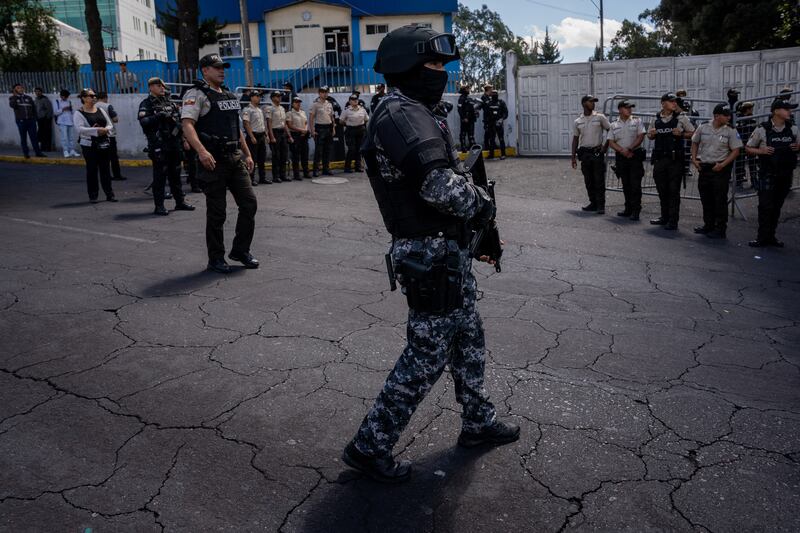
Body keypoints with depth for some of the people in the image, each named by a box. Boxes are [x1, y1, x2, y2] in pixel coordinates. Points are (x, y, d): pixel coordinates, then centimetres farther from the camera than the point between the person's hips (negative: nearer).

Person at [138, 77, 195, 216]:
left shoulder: (170, 102, 17)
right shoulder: (146, 104, -2)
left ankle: (180, 202, 22)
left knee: (175, 174, 13)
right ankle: (159, 206, -1)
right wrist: (158, 116, -27)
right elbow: (143, 121, -16)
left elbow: (179, 118, 24)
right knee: (160, 176, -5)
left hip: (174, 143, 6)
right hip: (159, 145, -6)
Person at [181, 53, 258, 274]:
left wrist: (247, 154, 18)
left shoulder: (230, 95, 18)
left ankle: (240, 250, 17)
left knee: (249, 203, 3)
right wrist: (202, 151, -33)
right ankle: (216, 259, 13)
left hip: (235, 159, 7)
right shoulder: (197, 94, -6)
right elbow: (187, 125, -19)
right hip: (213, 161, -7)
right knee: (216, 212, 0)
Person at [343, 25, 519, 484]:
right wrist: (482, 203, -15)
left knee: (469, 337, 20)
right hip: (434, 255, -10)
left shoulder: (414, 113, 16)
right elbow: (439, 185, -33)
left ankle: (479, 422, 38)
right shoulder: (404, 114, -19)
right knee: (428, 352, -1)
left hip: (446, 249, 10)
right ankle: (370, 446, 11)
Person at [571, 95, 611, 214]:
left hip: (598, 152, -3)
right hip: (585, 153, 3)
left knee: (599, 180, -4)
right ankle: (593, 203, 18)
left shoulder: (600, 117, 1)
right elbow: (575, 139, 10)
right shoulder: (577, 122, 7)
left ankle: (601, 205, -1)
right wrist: (573, 157, 6)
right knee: (588, 181, 7)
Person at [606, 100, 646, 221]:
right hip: (621, 157, 3)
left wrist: (629, 149, -15)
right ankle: (628, 209, 19)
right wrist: (622, 151, -12)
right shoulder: (614, 125, 9)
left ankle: (636, 211, -6)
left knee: (635, 184, -8)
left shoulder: (637, 121, 4)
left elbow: (641, 137, -5)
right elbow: (611, 142, 2)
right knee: (625, 185, 10)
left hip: (635, 156, -3)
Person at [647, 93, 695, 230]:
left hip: (675, 158, -4)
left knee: (674, 190, -3)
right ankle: (664, 217, 25)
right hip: (659, 158, 4)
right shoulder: (656, 119, 8)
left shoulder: (681, 118, -1)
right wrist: (651, 134, -2)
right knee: (661, 189, 12)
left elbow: (693, 133, 4)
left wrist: (681, 134, -14)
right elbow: (649, 136, 20)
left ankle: (673, 220, 1)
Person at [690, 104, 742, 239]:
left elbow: (735, 151, -5)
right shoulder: (703, 128, 2)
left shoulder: (730, 131, -5)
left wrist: (722, 164, -16)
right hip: (703, 167, 4)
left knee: (720, 199, -3)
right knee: (705, 198, 12)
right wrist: (694, 159, 3)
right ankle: (708, 225, 25)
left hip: (720, 169, -4)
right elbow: (695, 143, 15)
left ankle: (720, 228, 4)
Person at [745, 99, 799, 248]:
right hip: (768, 174, -4)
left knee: (777, 207, 10)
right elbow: (748, 148, 1)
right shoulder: (762, 130, -7)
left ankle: (771, 236, 19)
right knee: (765, 207, -5)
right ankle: (763, 238, 2)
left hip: (786, 175, 4)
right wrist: (761, 151, -17)